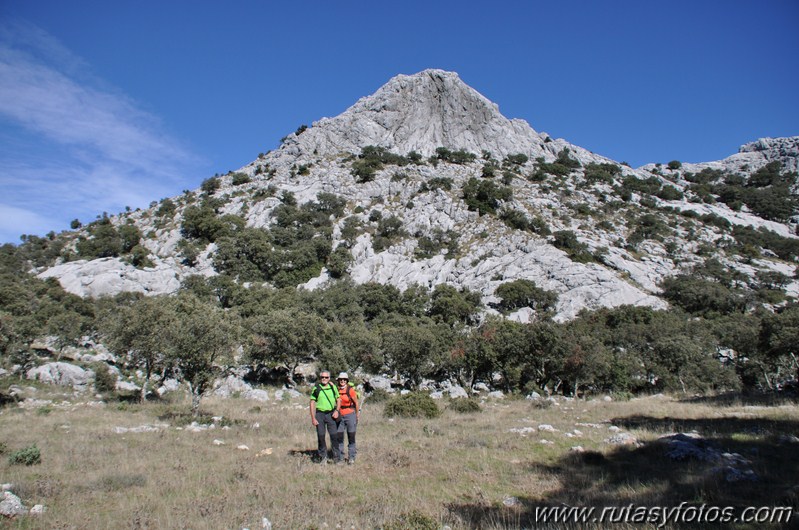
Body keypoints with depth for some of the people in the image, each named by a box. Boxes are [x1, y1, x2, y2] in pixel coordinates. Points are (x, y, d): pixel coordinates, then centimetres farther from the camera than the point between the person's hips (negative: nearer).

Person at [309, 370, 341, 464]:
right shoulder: (316, 388, -1)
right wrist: (313, 418, -5)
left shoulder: (333, 387, 4)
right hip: (320, 414, -1)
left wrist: (337, 410, -4)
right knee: (321, 436, 4)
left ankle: (337, 458, 6)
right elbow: (312, 403, 0)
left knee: (334, 436, -3)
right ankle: (323, 457, 19)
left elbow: (338, 400, 13)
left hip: (331, 414, 1)